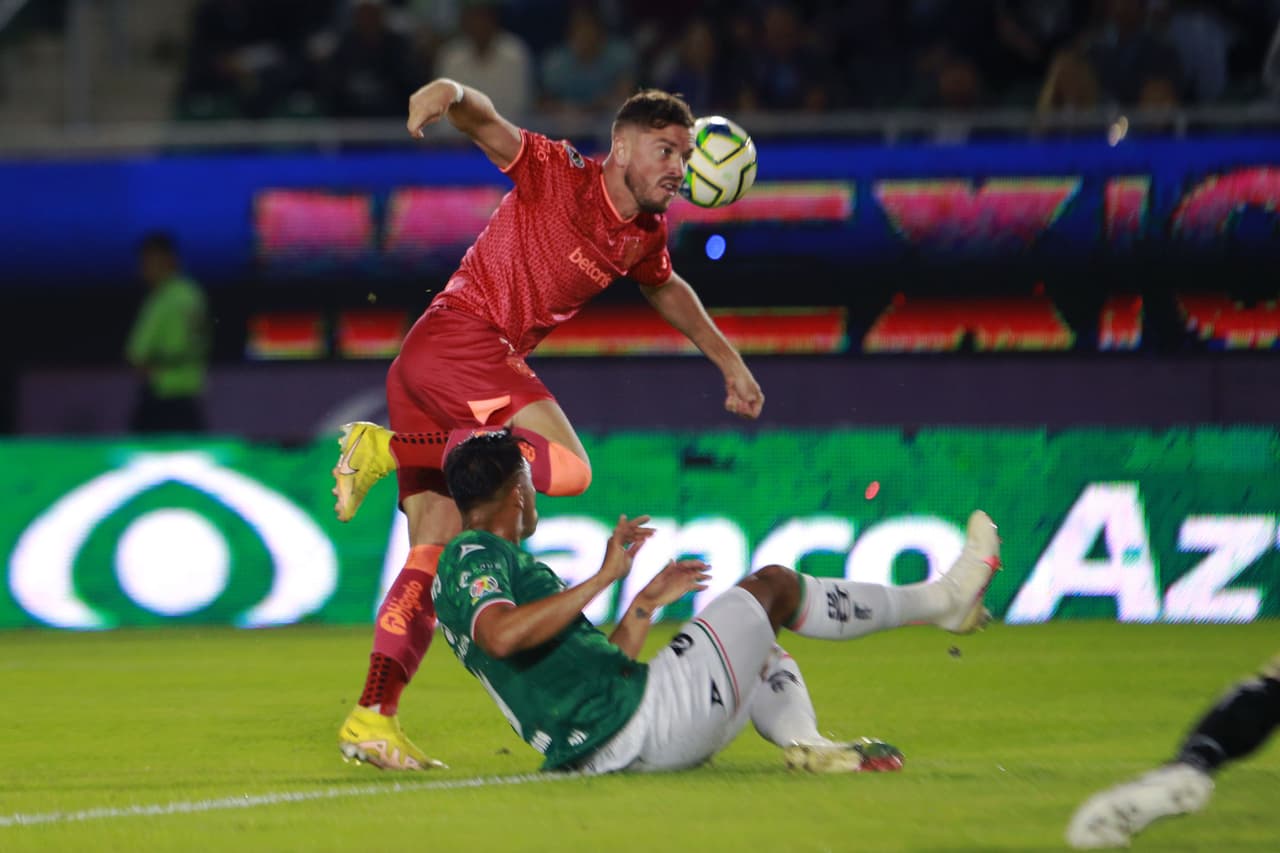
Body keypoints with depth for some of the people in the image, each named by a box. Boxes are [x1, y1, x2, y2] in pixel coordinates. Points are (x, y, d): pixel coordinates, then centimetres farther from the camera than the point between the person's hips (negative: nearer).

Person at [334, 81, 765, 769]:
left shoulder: (645, 234, 17)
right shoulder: (559, 175, -6)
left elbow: (666, 289, 40)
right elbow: (490, 127, -20)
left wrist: (727, 359, 44)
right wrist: (452, 95, -43)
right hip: (459, 337, -9)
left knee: (435, 554, 3)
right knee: (568, 466, -24)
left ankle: (372, 718, 0)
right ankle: (388, 448, -23)